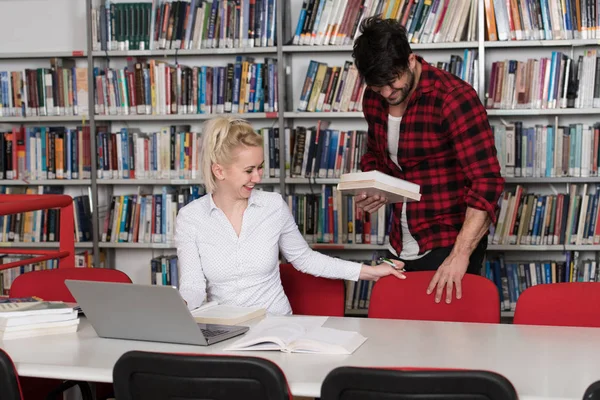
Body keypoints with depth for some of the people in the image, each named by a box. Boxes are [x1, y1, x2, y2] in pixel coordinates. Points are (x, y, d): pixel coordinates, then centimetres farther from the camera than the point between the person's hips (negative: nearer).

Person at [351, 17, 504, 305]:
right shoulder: (374, 99, 1)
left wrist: (460, 254, -32)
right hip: (401, 246, 6)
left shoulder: (454, 99, -20)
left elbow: (487, 182, -24)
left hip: (449, 245, -6)